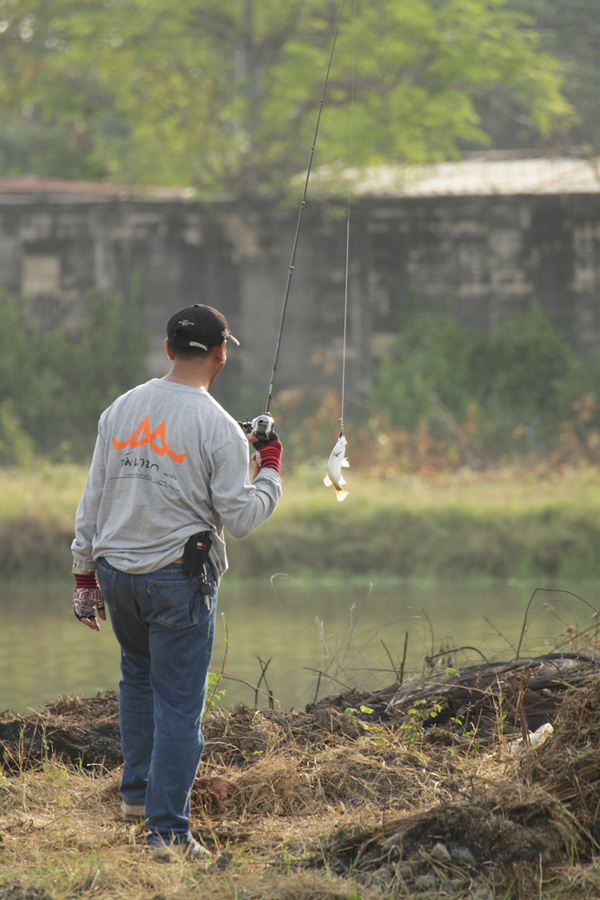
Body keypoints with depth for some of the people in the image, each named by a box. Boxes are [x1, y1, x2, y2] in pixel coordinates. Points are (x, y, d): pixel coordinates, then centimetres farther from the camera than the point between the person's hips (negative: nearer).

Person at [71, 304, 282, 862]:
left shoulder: (120, 410, 4)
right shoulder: (218, 428, -12)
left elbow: (92, 500, 8)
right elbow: (241, 518, -11)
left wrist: (85, 575, 15)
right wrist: (270, 472, 6)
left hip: (115, 570, 5)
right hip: (179, 576, -5)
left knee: (138, 674, 29)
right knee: (179, 704, 1)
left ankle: (137, 792, 32)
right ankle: (167, 831, 0)